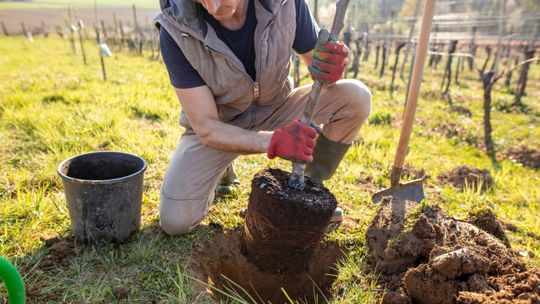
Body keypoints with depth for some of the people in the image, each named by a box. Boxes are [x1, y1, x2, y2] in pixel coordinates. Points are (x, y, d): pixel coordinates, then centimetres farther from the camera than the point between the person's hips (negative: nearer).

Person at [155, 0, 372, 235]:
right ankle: (222, 168, 17)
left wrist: (328, 67, -33)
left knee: (356, 97, -19)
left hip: (275, 110, 2)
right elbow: (205, 128, -26)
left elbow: (317, 62, -7)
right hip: (217, 126, -1)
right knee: (175, 222, -15)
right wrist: (274, 141, -41)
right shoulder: (175, 29, -27)